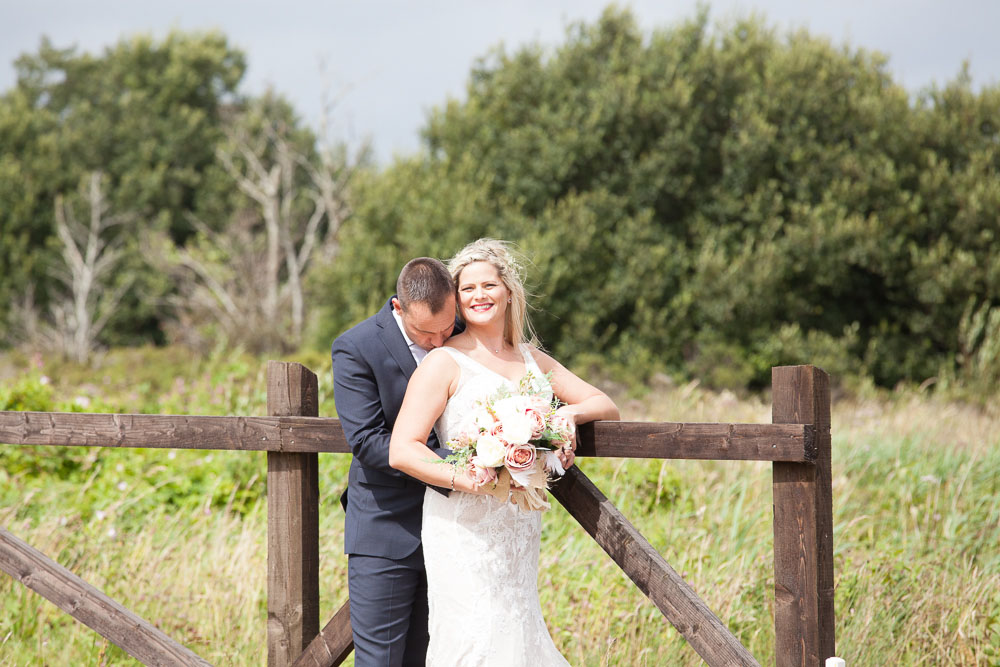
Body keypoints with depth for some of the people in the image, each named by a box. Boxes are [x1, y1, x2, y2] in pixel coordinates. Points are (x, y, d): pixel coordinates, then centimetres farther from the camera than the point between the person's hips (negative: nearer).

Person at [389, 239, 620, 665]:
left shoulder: (532, 361, 15)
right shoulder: (445, 362, -4)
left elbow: (606, 406, 21)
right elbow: (401, 451, -12)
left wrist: (570, 412, -2)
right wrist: (470, 481, -24)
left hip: (520, 530, 6)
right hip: (465, 529, -6)